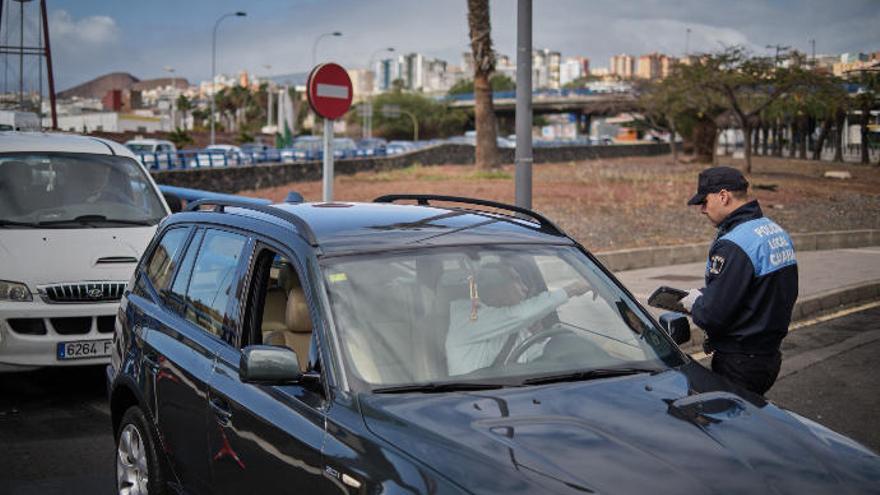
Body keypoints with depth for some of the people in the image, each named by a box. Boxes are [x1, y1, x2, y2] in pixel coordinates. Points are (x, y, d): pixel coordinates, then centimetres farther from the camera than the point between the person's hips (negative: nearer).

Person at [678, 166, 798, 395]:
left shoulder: (733, 245, -22)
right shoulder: (778, 232, 9)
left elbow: (712, 315, -24)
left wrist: (694, 303, -1)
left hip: (739, 366, -9)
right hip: (771, 357, 9)